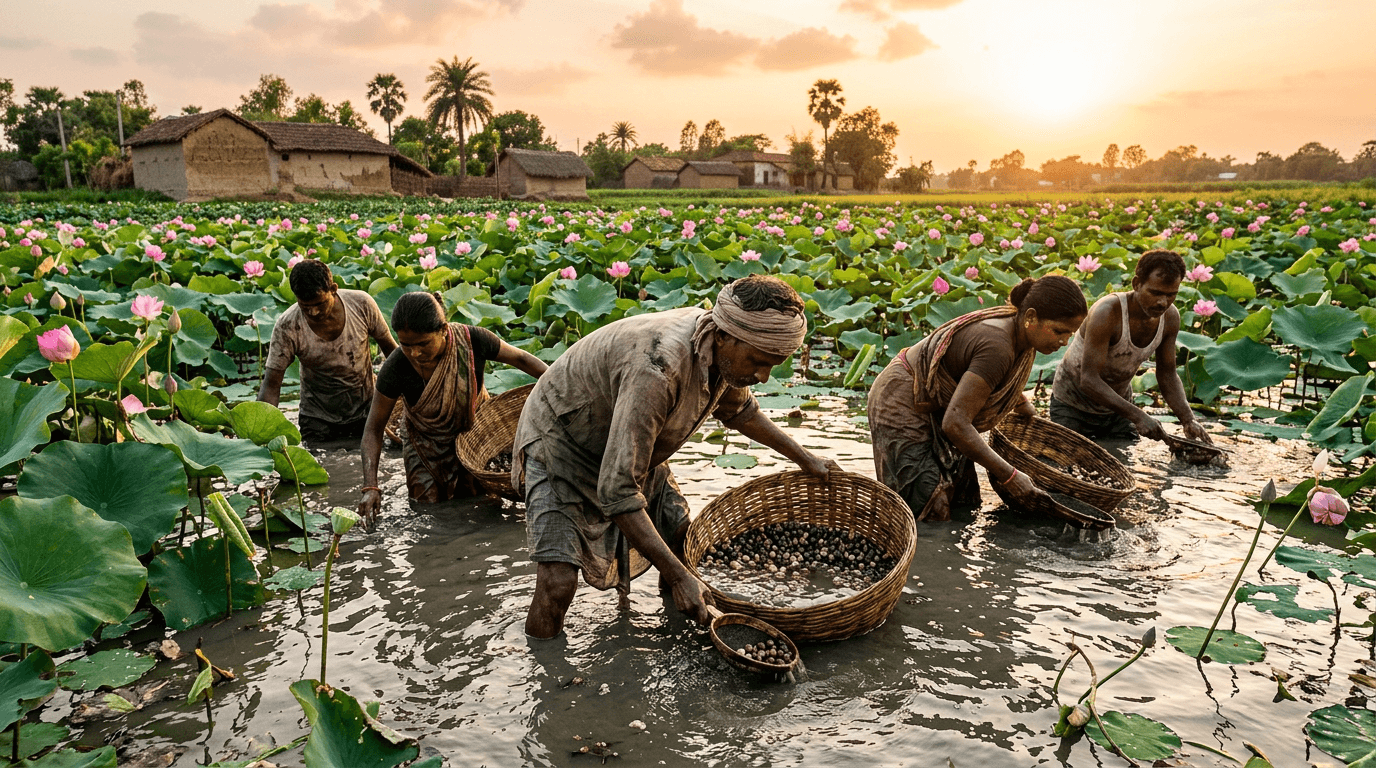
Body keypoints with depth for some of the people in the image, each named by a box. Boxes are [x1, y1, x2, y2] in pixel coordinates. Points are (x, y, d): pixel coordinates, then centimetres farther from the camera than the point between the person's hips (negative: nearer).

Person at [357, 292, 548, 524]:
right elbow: (374, 429, -20)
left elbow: (520, 358, -12)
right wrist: (370, 487, -29)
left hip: (475, 432, 0)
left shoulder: (472, 340, -30)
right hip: (428, 443, 0)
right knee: (429, 499, -6)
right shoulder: (395, 369, -29)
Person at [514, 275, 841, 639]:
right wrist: (680, 577, -36)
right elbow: (617, 492, -39)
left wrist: (804, 457, 18)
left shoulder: (723, 349, -13)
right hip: (561, 444, -8)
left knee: (685, 543, 8)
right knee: (557, 585, -19)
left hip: (629, 449, 8)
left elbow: (738, 409, 13)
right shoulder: (659, 368, -41)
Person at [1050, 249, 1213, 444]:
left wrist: (1188, 419, -14)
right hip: (1072, 406, -6)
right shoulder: (1108, 313, -31)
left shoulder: (1170, 317, -10)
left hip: (1117, 403, 6)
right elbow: (1088, 380, -34)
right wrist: (1137, 416, -40)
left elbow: (1167, 374, 1)